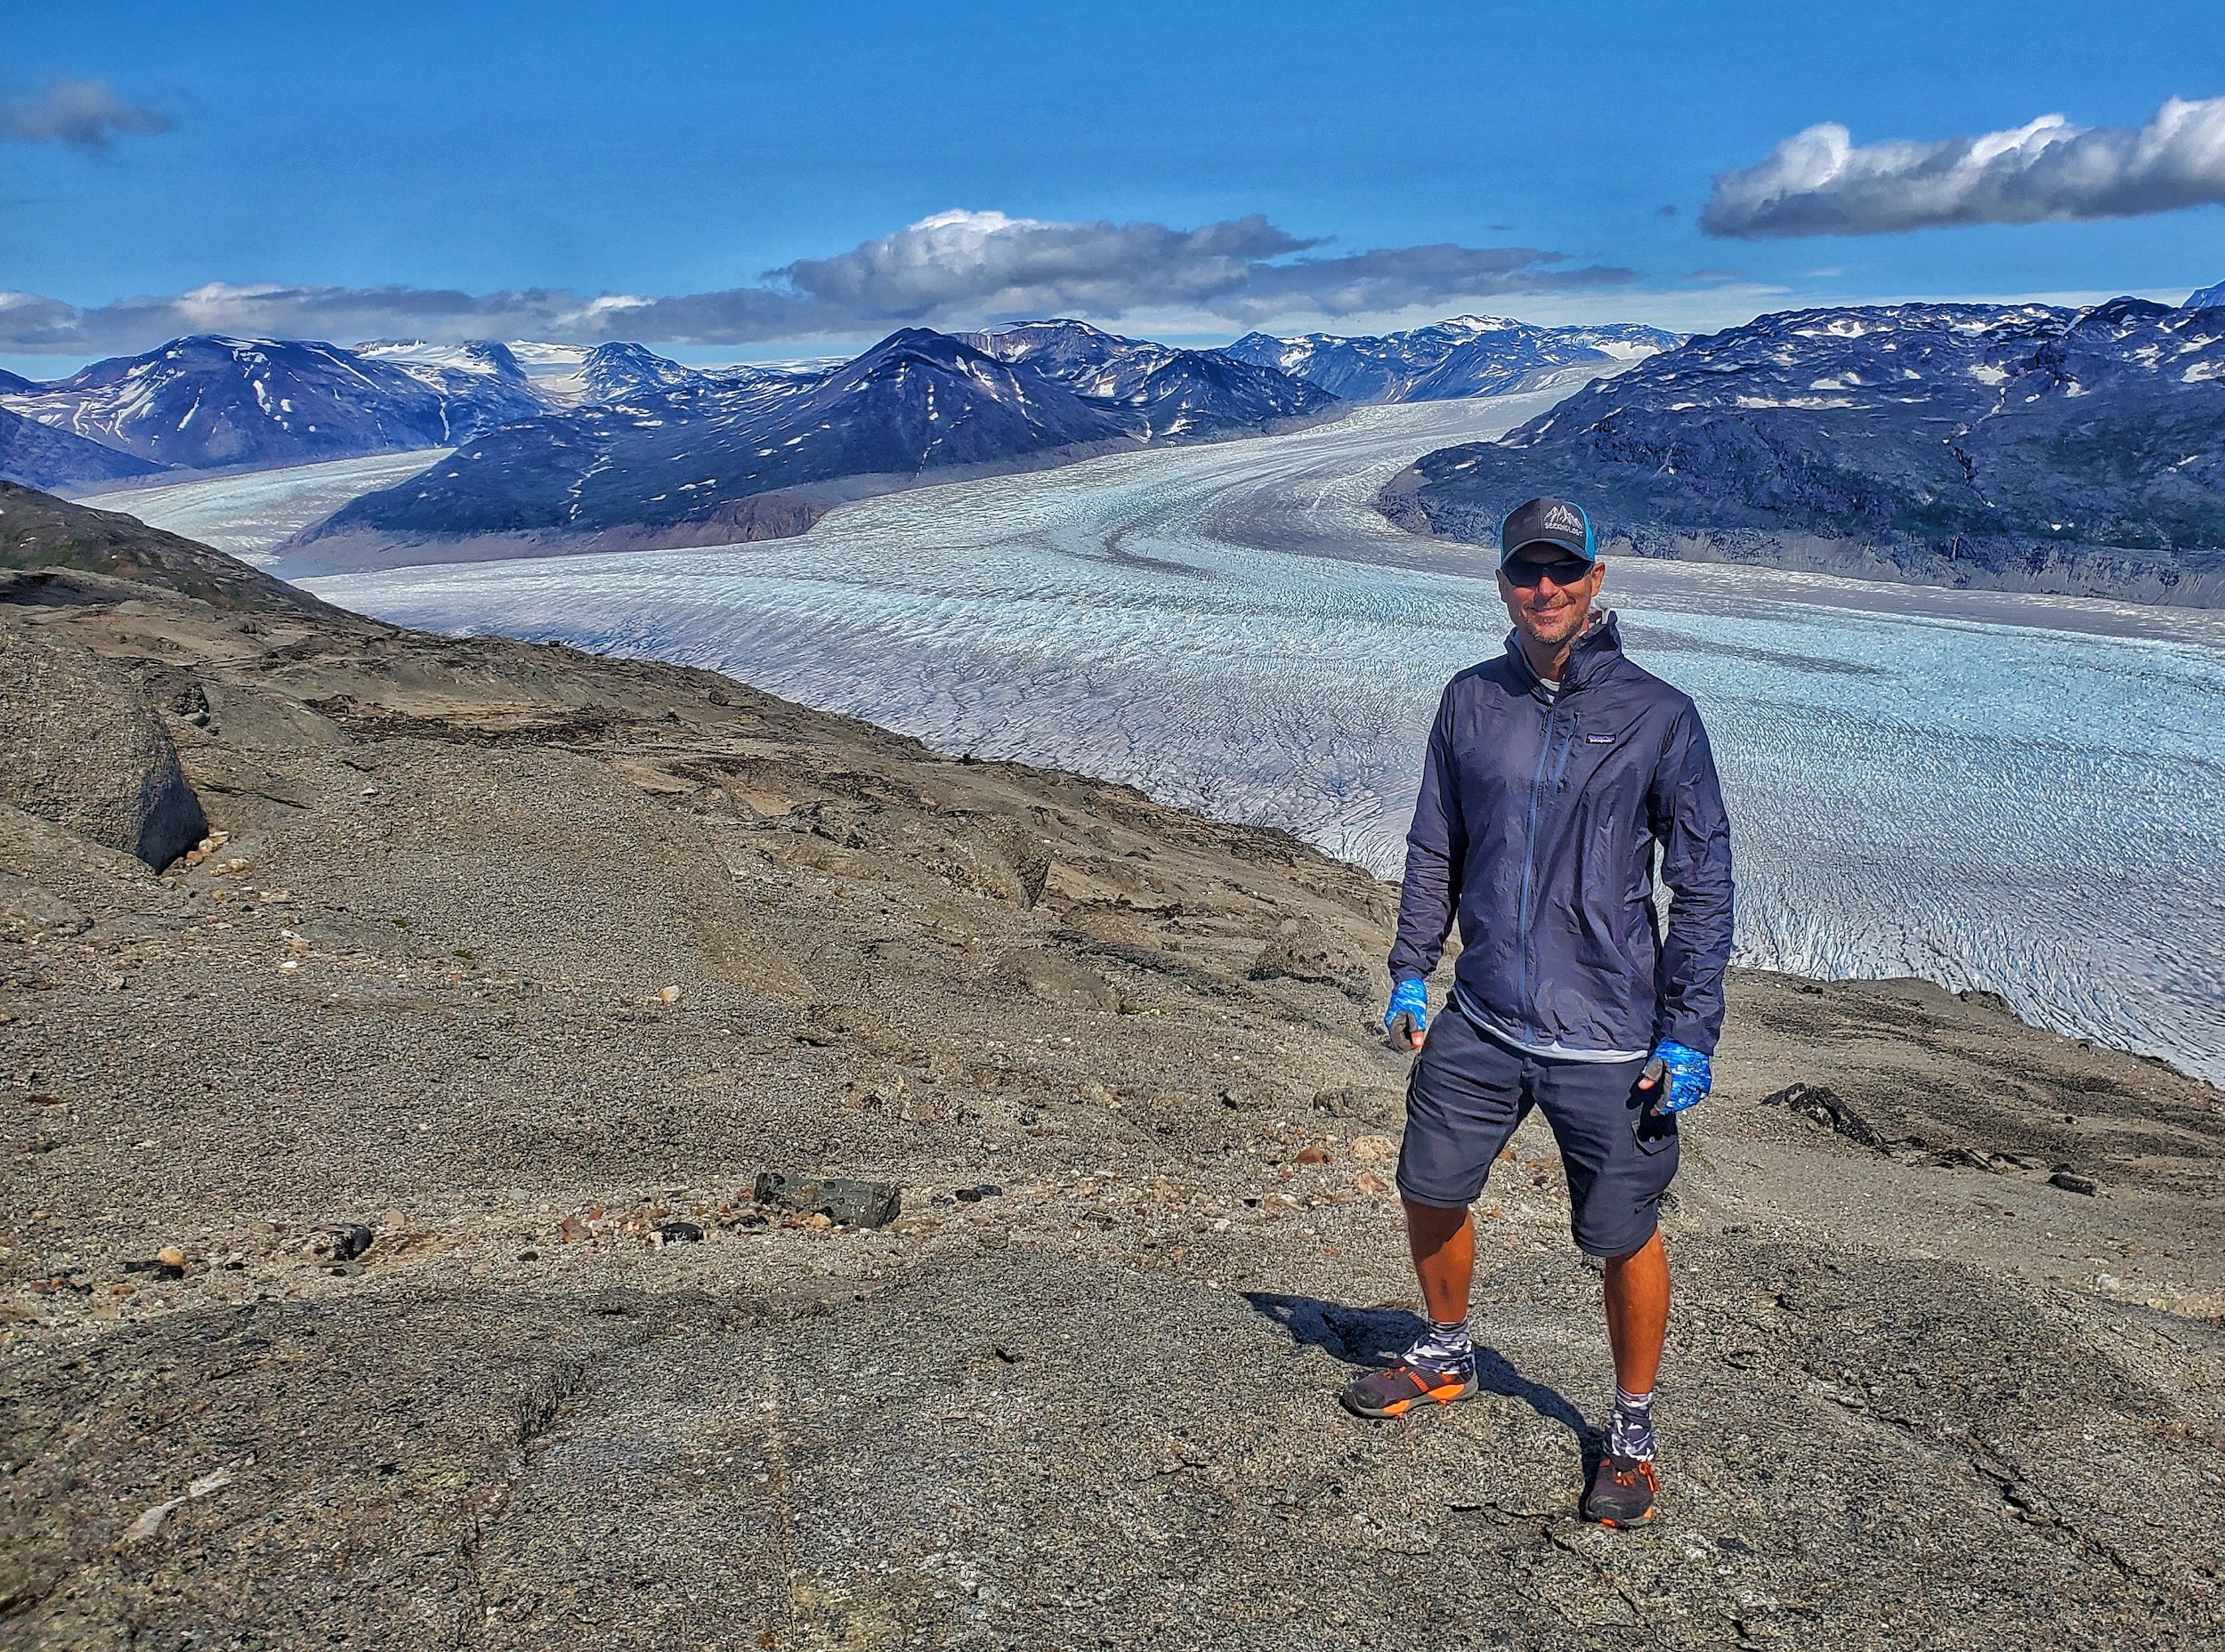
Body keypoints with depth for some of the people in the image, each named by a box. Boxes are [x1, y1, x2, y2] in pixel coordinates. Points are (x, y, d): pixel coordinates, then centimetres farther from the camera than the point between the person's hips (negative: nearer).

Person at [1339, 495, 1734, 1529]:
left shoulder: (1658, 717, -7)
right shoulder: (1472, 701, 3)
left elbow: (1704, 883, -4)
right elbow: (1434, 849, 13)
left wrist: (1689, 1033, -8)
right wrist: (1412, 972, 9)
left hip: (1607, 1040, -4)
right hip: (1479, 1024, 4)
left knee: (1625, 1239, 6)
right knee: (1430, 1194, 15)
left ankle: (1632, 1433, 30)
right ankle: (1447, 1357, 43)